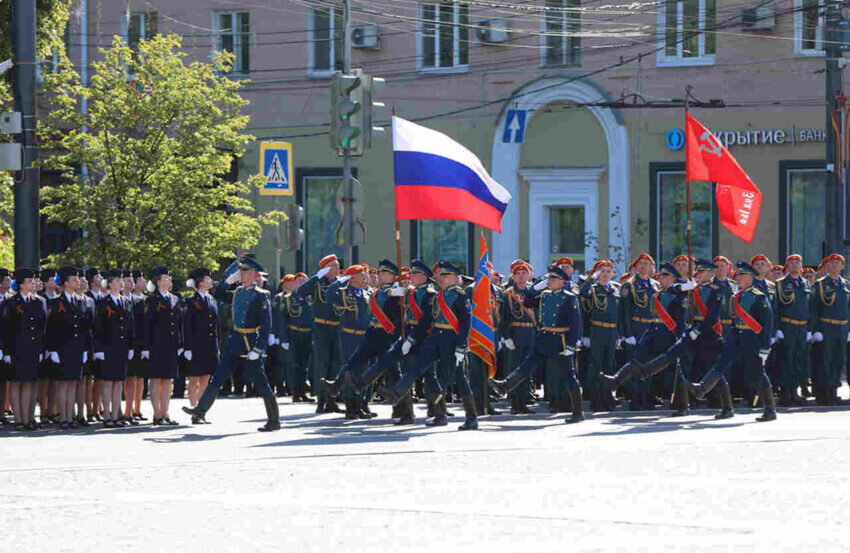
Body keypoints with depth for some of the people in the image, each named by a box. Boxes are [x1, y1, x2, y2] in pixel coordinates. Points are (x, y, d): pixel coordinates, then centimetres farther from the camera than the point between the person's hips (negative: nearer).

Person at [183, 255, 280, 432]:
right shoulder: (238, 292, 9)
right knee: (218, 376, 4)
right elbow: (218, 295, 24)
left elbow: (266, 326, -16)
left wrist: (258, 349, -21)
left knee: (260, 382, -2)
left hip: (251, 343, -7)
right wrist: (228, 280, 8)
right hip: (234, 341, 7)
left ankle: (274, 421, 6)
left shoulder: (261, 296, -11)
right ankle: (201, 409, 7)